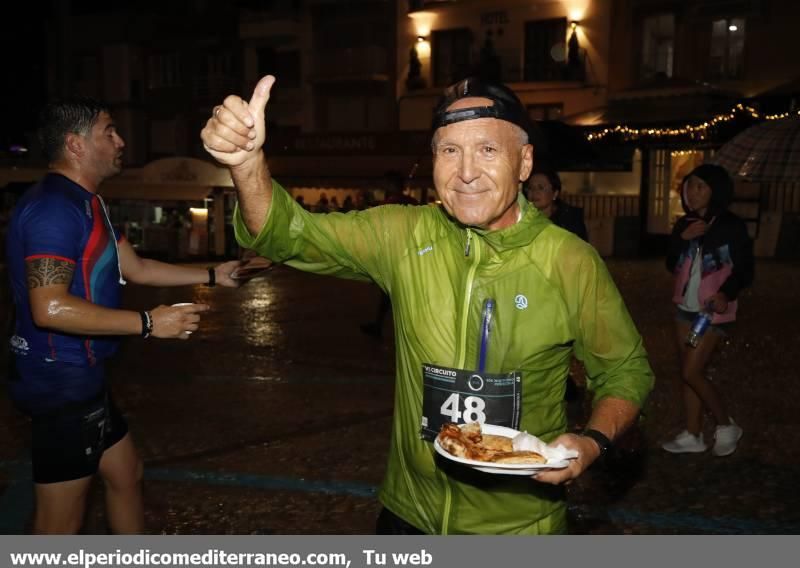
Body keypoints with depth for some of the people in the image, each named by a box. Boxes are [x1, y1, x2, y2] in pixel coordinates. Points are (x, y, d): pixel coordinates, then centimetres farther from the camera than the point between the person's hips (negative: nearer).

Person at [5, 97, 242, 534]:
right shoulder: (55, 208, -21)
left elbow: (136, 268, 17)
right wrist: (148, 323, -26)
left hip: (81, 377, 11)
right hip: (60, 382, -11)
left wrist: (214, 275, 14)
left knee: (125, 473, 23)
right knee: (61, 521, 3)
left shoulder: (85, 204, 13)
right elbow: (49, 308, -29)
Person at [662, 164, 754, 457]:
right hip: (686, 308, 6)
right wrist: (682, 238, -13)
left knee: (691, 373, -10)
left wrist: (726, 293, -26)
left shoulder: (731, 225, -9)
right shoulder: (685, 223, 6)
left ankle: (726, 426, 11)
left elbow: (744, 270, -8)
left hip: (713, 311, -6)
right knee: (687, 373, 9)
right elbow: (671, 265, 4)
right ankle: (693, 435, 20)